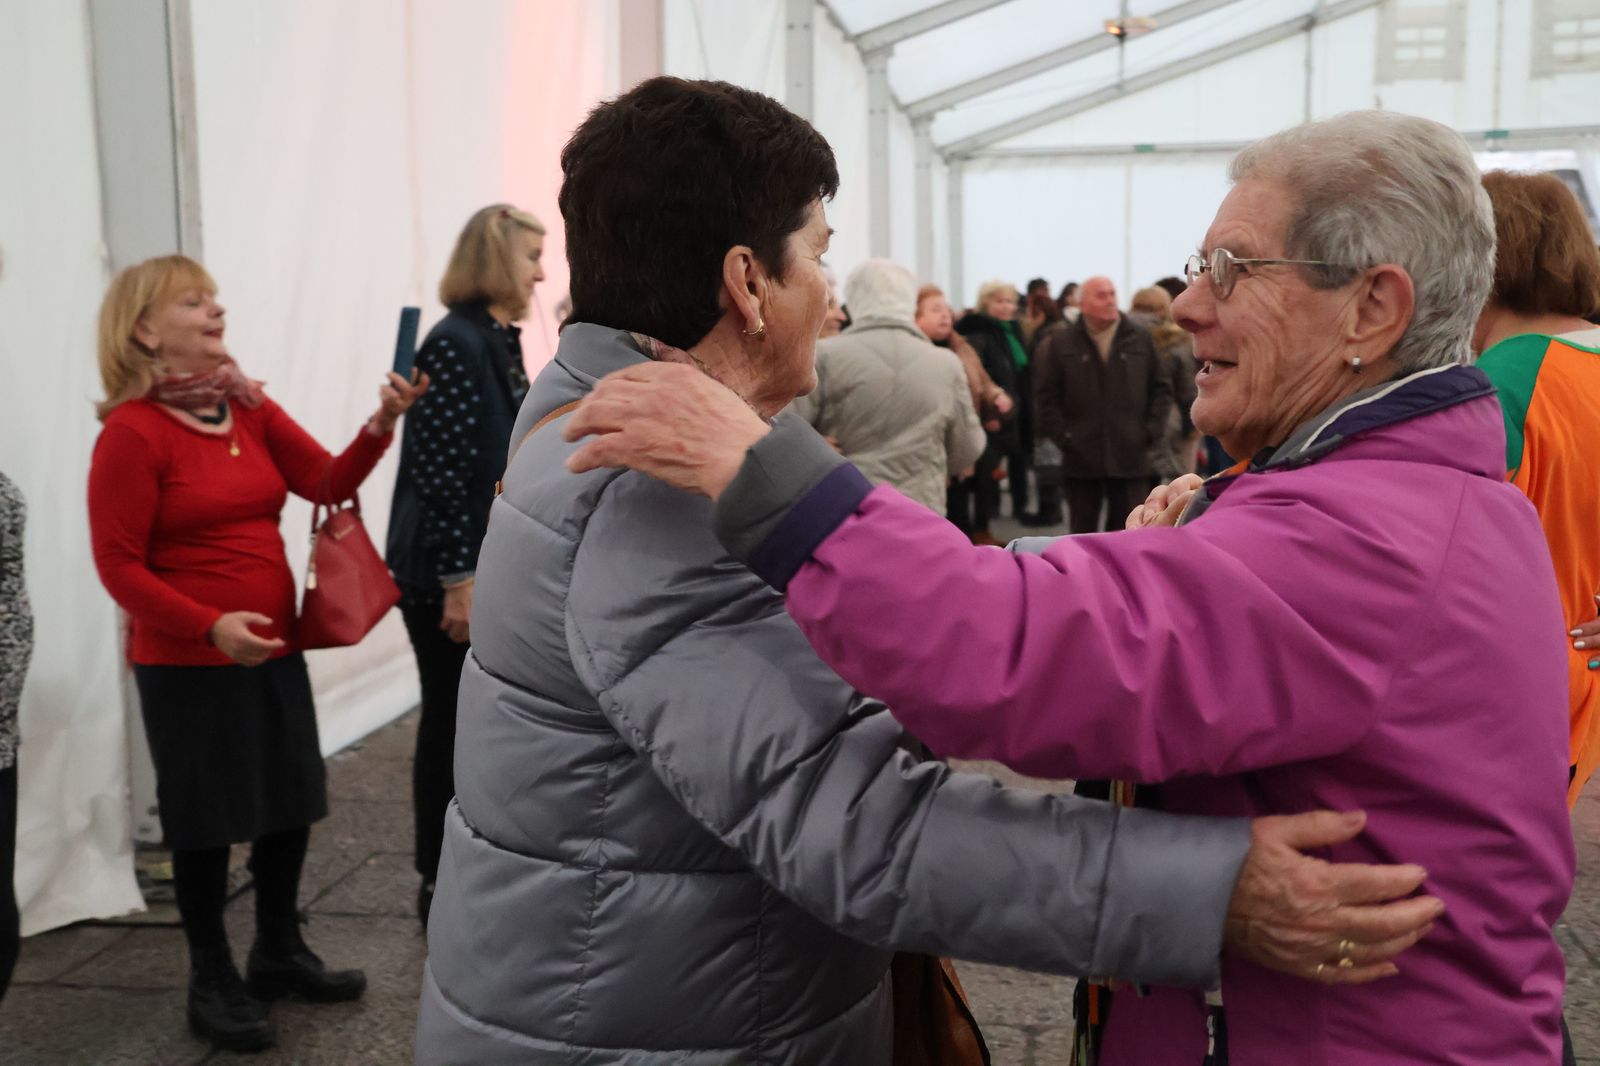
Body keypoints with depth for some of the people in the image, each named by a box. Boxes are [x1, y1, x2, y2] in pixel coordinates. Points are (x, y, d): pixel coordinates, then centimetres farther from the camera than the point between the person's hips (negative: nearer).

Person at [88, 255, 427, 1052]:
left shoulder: (250, 409, 7)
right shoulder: (131, 433, -12)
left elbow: (330, 482, -1)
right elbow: (119, 566, -14)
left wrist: (380, 425, -17)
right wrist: (211, 626, -24)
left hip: (275, 650, 7)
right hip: (187, 661, -6)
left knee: (290, 803, 14)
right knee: (206, 820, 5)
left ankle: (280, 954, 33)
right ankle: (212, 980, 23)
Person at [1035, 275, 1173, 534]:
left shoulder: (1140, 338, 5)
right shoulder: (1061, 344, 2)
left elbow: (1162, 387, 8)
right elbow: (1048, 397, 3)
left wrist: (1152, 432, -1)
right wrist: (1062, 436, -6)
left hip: (1131, 456, 1)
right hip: (1081, 457, 0)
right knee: (1083, 531, 8)